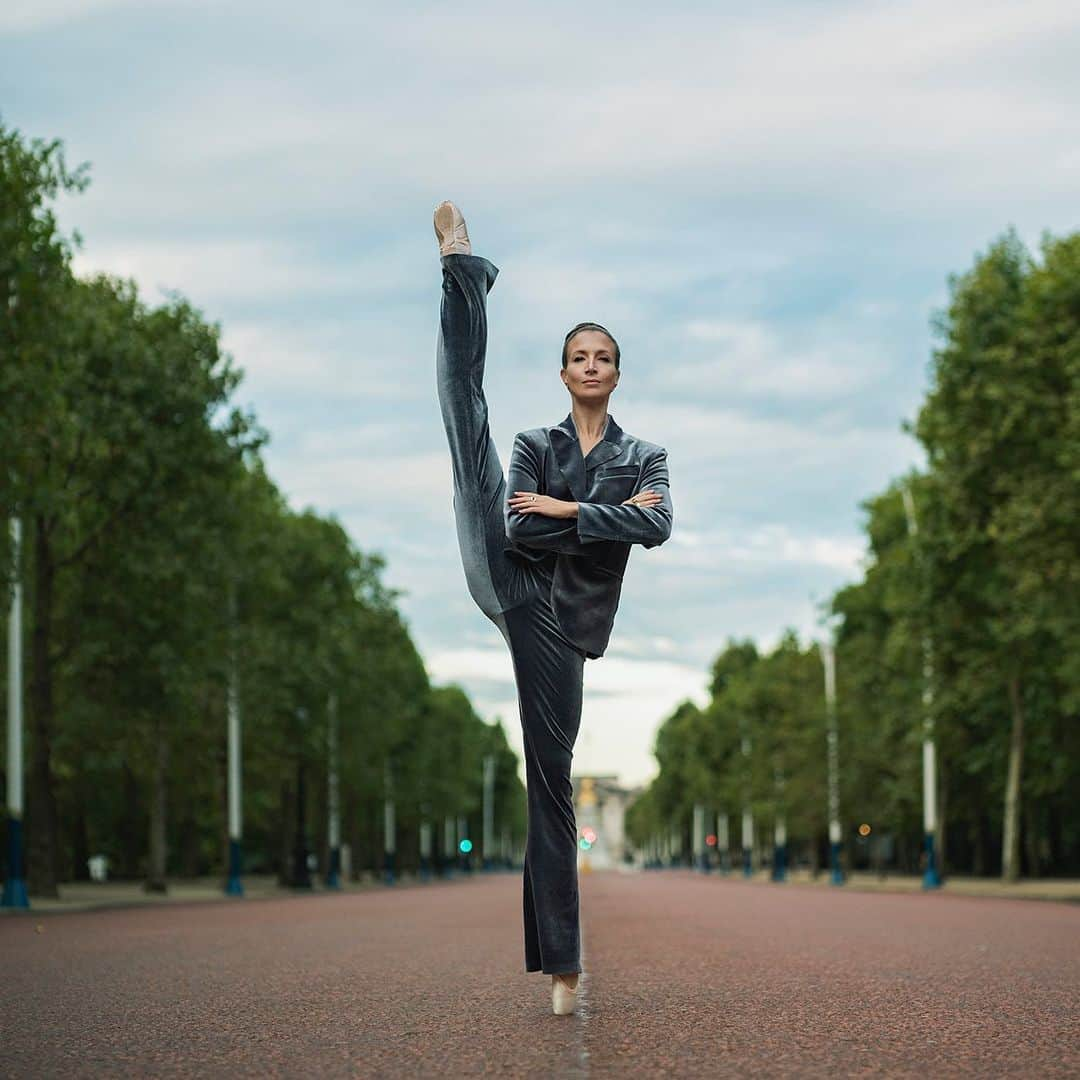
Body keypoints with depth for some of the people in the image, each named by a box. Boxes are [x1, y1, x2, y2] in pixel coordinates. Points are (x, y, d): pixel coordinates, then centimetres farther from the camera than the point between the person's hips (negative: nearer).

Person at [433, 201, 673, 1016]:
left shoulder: (645, 456, 13)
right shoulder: (536, 446, 12)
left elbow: (658, 527, -9)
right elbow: (521, 527, -6)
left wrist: (566, 509, -12)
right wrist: (610, 516, -7)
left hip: (559, 619, 0)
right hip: (507, 577, 1)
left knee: (552, 780, -2)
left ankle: (562, 961, 3)